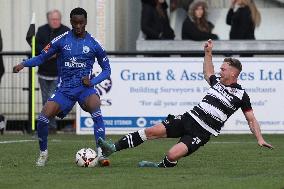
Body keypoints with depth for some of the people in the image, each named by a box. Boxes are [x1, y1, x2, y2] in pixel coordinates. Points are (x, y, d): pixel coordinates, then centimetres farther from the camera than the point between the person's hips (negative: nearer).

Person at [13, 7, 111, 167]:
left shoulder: (93, 44, 1)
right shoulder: (61, 40, 3)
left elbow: (107, 70, 8)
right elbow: (41, 58, 9)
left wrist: (92, 81, -9)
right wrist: (24, 64, -9)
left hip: (85, 87, -2)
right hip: (65, 88, 2)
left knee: (97, 113, -33)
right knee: (42, 119, -14)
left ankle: (101, 153, -30)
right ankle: (43, 153, 12)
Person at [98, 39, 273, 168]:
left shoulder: (241, 95, -5)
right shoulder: (218, 83, 12)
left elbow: (251, 119, 2)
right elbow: (208, 74, 36)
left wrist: (260, 139, -6)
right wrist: (208, 53, 29)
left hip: (202, 133, -6)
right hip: (189, 118, 6)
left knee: (172, 155, -25)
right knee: (152, 131, -6)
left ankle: (161, 166, 7)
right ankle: (114, 147, -2)